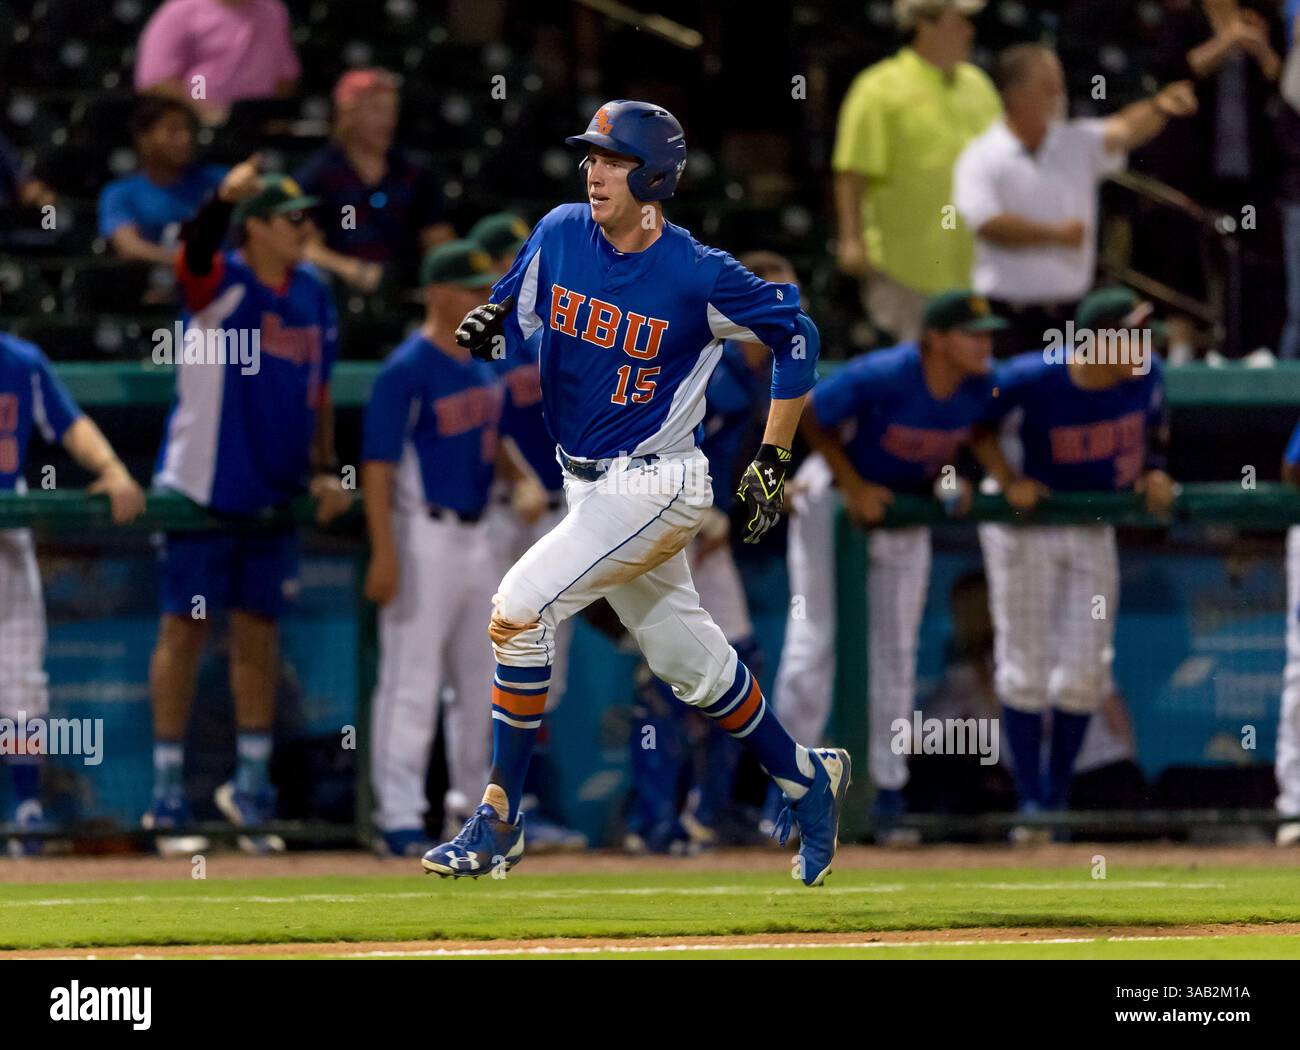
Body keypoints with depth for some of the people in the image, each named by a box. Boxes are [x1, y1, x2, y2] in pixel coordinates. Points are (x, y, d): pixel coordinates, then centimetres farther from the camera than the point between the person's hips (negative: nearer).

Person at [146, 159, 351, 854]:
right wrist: (223, 200, -54)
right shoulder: (221, 282, -11)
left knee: (258, 635, 10)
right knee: (185, 630, -3)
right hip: (201, 490, -6)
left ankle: (250, 787, 20)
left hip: (273, 496, 6)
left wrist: (324, 470, 6)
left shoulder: (311, 294, 8)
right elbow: (196, 249, -34)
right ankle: (167, 796, 2)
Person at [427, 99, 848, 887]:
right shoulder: (560, 235, -3)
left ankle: (498, 825, -10)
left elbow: (795, 333, -5)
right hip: (588, 485, 7)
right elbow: (516, 313, 8)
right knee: (687, 655, 17)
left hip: (653, 488, -7)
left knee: (518, 610, -18)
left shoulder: (699, 276, -18)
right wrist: (488, 331, -18)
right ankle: (806, 778, 38)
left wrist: (773, 460, -6)